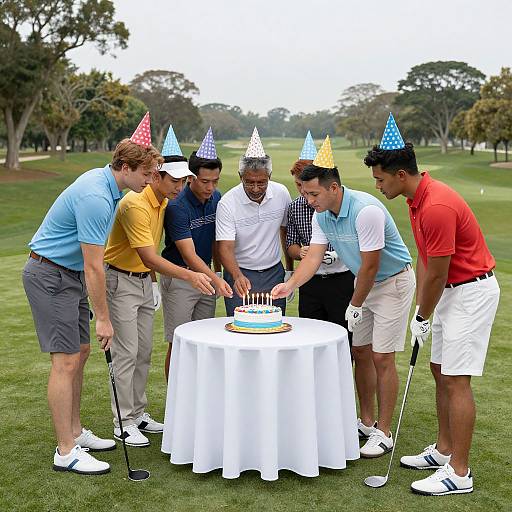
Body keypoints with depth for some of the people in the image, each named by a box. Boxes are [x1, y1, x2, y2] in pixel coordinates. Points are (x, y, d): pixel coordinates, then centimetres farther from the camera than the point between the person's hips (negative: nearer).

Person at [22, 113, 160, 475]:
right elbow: (94, 267, -24)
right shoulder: (96, 198, -26)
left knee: (81, 352, 13)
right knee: (66, 360, -9)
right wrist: (104, 319, -17)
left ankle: (75, 432, 24)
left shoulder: (104, 181, 6)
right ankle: (66, 452, -2)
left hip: (69, 273, 10)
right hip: (49, 276, -10)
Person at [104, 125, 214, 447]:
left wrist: (153, 281, 16)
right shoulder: (136, 204, -25)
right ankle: (124, 423, 5)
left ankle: (139, 414, 23)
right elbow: (148, 257, -30)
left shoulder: (164, 202, 4)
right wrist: (190, 276, -36)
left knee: (144, 352, 12)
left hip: (145, 280, 9)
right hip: (121, 280, -9)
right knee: (126, 353, -5)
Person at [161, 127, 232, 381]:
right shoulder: (177, 206, -20)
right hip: (179, 277, -6)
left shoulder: (216, 198, 2)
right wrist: (216, 280, -37)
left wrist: (217, 273, 14)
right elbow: (189, 255, -26)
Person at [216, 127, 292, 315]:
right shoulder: (227, 203, -16)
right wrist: (238, 276, -37)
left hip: (274, 272, 3)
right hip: (240, 275, -3)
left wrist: (290, 271, 11)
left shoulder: (282, 193, -5)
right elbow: (225, 247, -20)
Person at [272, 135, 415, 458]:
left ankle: (384, 433, 5)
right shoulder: (322, 215, -4)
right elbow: (314, 256, -6)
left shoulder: (366, 210, -31)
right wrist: (290, 285, -23)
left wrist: (355, 306, -15)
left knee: (382, 358, -6)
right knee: (360, 352, 11)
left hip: (393, 281, -8)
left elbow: (370, 265, -25)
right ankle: (366, 422, 24)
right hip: (365, 281, 8)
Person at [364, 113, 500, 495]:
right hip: (451, 290, 10)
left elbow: (437, 275, -21)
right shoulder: (417, 199, 6)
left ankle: (459, 473, 1)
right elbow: (424, 259, 11)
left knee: (456, 379, -8)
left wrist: (423, 318, -7)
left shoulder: (437, 206, -27)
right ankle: (444, 451, 27)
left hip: (472, 291, -10)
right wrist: (419, 310, 7)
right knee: (440, 371, 15)